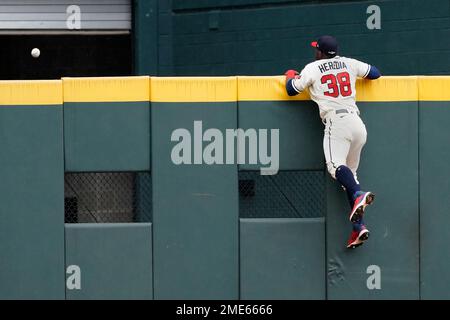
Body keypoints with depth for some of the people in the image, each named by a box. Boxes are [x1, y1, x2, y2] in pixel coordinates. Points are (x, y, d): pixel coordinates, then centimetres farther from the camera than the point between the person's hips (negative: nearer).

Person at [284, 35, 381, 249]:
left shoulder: (312, 68, 7)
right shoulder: (349, 64, 19)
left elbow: (291, 89, 10)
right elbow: (375, 73, 28)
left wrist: (291, 75, 32)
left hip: (336, 121, -6)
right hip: (358, 124, 6)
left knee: (336, 165, -22)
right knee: (349, 172, 10)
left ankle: (358, 195, -52)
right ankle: (358, 227, -1)